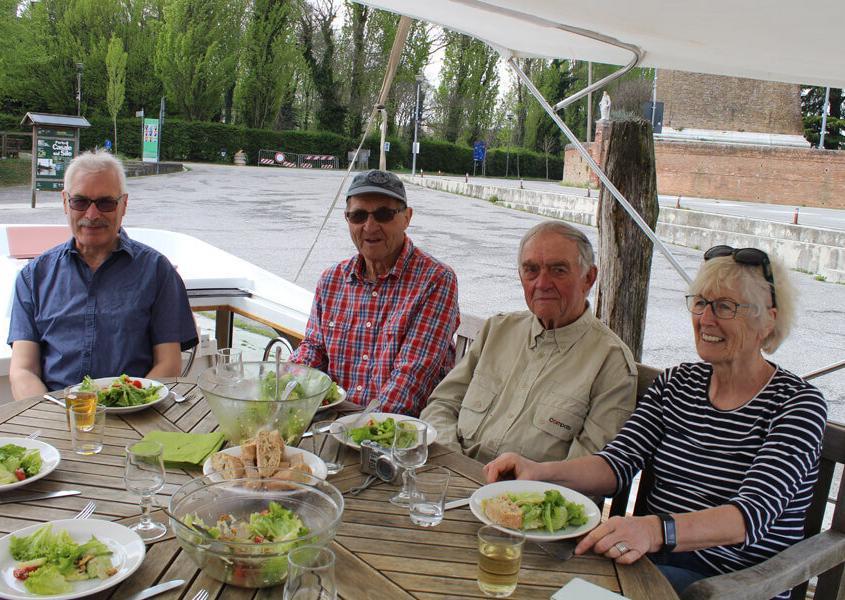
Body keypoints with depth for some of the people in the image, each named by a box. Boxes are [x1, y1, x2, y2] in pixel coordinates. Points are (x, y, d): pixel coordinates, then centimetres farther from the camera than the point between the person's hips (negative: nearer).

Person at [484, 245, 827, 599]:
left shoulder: (797, 403, -8)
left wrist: (656, 531, -40)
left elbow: (755, 513, -22)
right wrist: (540, 472, -22)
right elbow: (618, 464, -2)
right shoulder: (677, 384, 8)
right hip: (656, 557, 4)